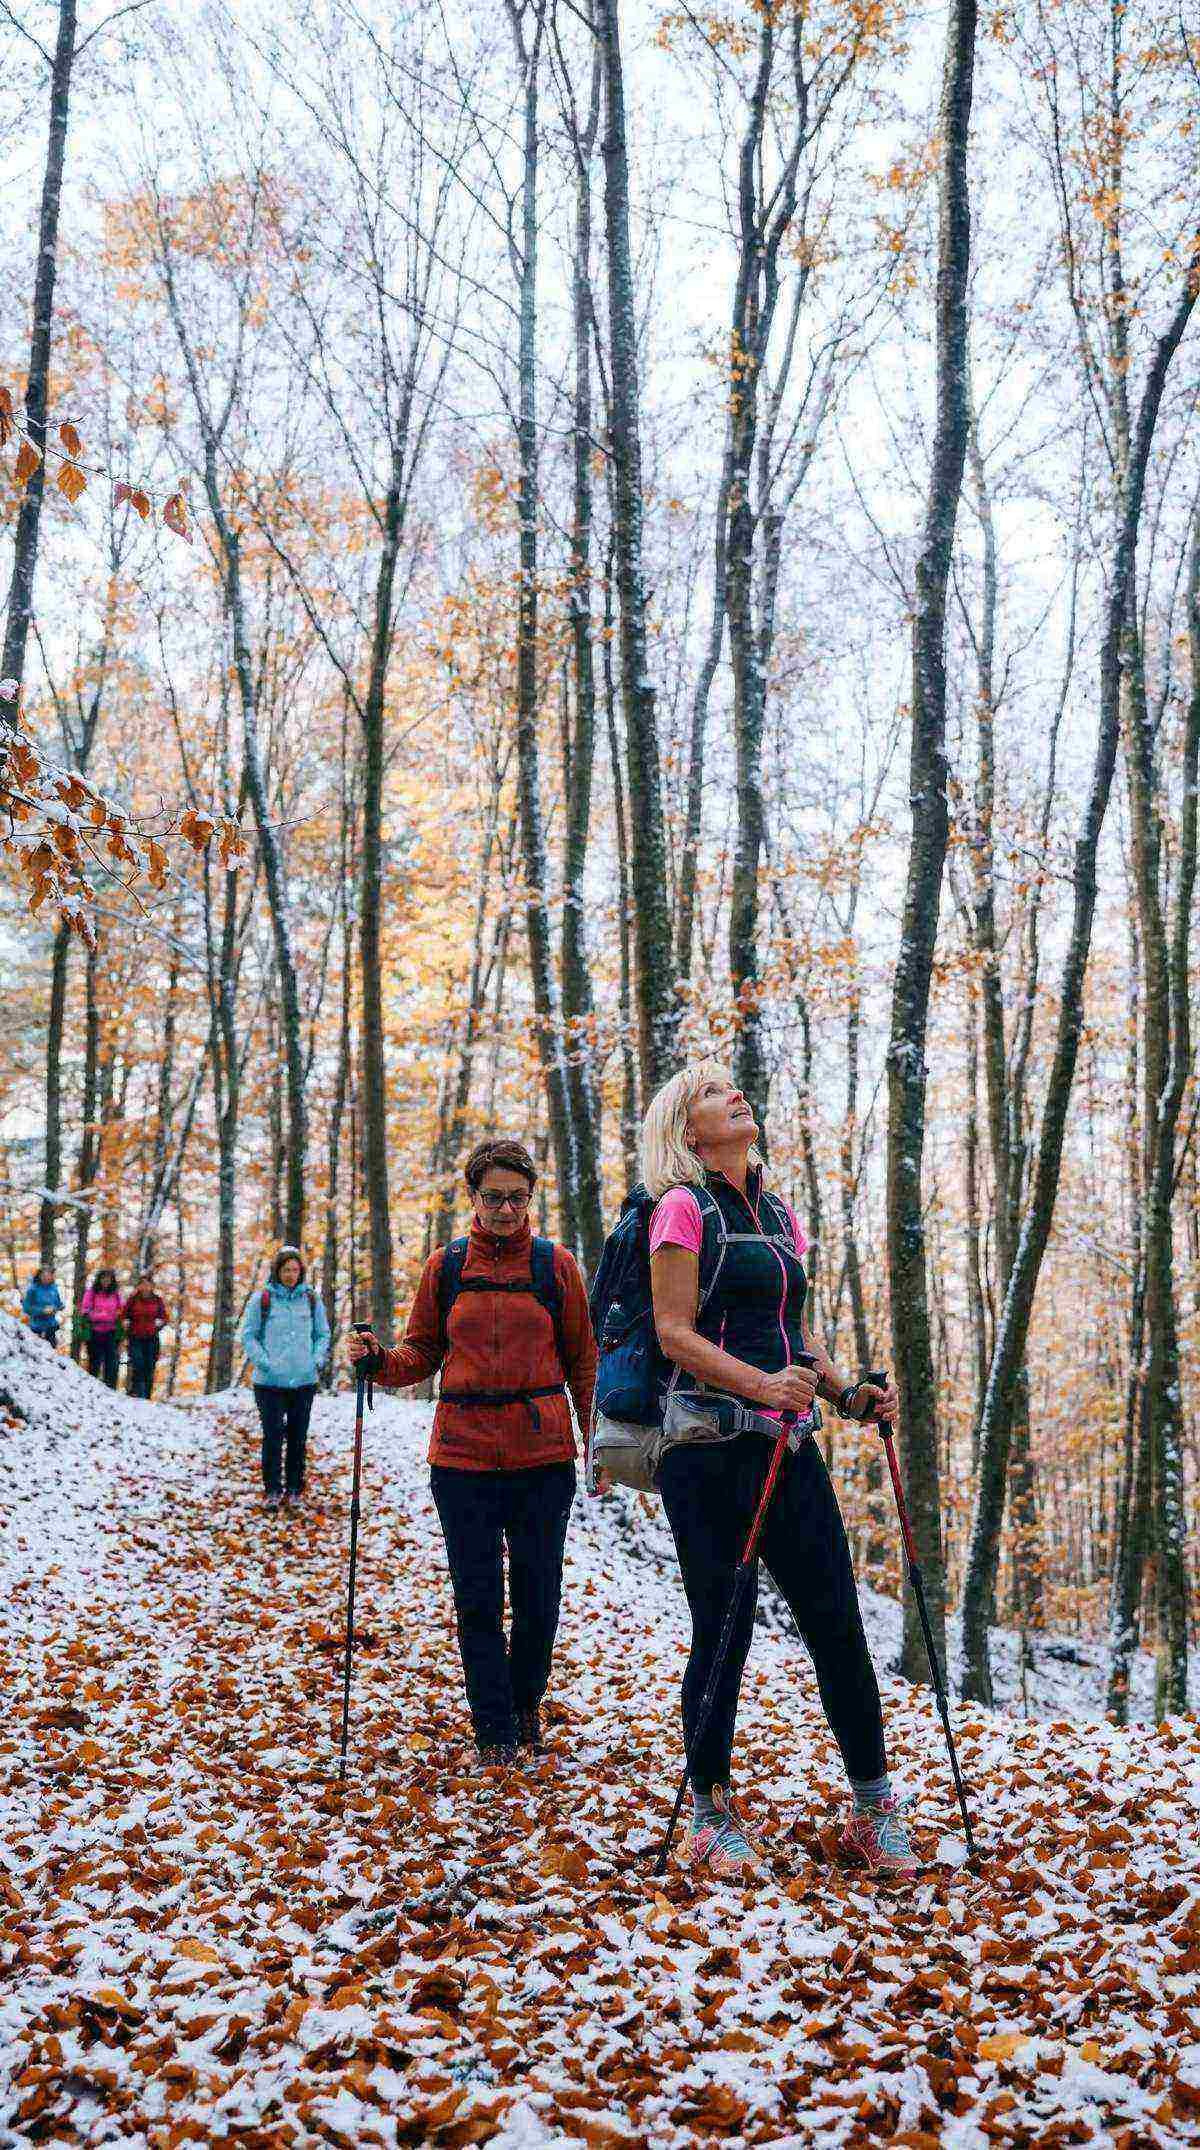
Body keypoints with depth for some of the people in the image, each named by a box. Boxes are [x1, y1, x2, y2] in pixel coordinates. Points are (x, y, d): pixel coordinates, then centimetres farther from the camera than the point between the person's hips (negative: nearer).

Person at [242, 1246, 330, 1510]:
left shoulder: (311, 1299, 7)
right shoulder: (262, 1299, -1)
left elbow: (323, 1334, 13)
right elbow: (248, 1335, 1)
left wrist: (317, 1360, -2)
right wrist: (265, 1362, -10)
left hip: (304, 1381, 2)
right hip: (270, 1381, -2)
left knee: (298, 1438, 8)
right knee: (273, 1436, -3)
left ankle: (294, 1489, 19)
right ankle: (272, 1489, 9)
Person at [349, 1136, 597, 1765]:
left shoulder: (555, 1264, 2)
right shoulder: (445, 1267, 4)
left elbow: (582, 1360, 7)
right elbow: (422, 1354, 12)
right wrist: (376, 1361, -9)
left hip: (543, 1453, 0)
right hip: (463, 1452, 1)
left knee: (538, 1595, 7)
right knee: (477, 1599, 4)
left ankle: (526, 1703, 32)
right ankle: (495, 1730, 17)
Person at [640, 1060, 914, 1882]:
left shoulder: (779, 1214, 16)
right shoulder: (685, 1207, -4)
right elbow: (675, 1331, -11)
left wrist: (846, 1392, 3)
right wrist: (762, 1385, -24)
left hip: (789, 1445, 6)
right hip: (712, 1445, -6)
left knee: (838, 1622, 5)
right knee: (724, 1629, 0)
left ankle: (874, 1810, 18)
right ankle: (711, 1815, 18)